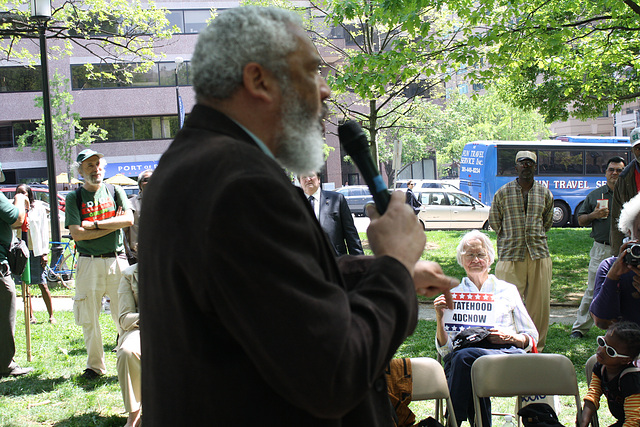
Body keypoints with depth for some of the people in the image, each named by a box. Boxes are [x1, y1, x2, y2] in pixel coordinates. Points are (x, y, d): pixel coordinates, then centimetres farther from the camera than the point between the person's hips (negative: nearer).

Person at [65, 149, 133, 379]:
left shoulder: (115, 191, 10)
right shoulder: (74, 197, 5)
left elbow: (129, 220, -4)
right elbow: (77, 233, -7)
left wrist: (95, 224, -9)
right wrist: (113, 225, -7)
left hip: (117, 260, 0)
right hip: (89, 263, 0)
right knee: (89, 317, 4)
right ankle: (95, 365, 15)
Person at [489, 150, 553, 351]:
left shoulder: (545, 193, 10)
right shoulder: (503, 193, 2)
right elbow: (494, 220, 12)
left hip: (539, 254, 3)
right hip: (511, 256, -3)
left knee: (540, 303, 3)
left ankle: (536, 347, 15)